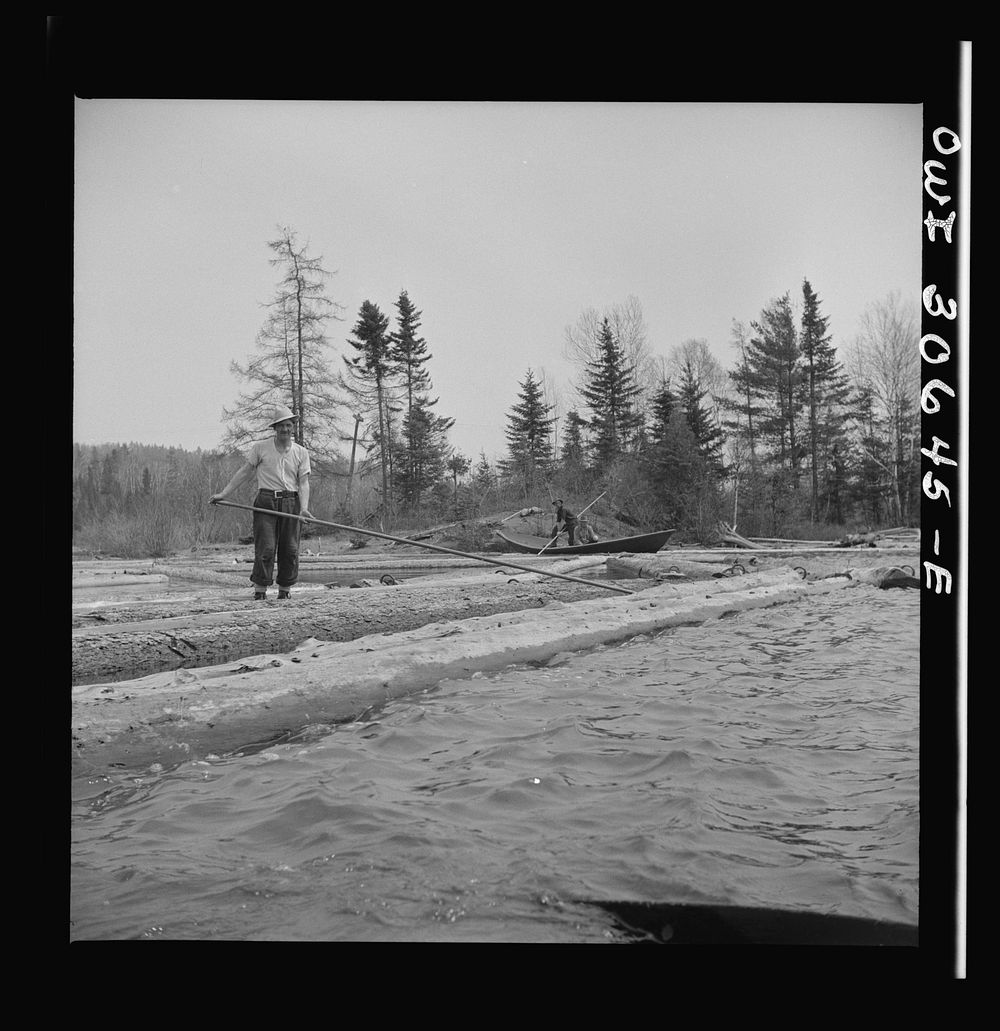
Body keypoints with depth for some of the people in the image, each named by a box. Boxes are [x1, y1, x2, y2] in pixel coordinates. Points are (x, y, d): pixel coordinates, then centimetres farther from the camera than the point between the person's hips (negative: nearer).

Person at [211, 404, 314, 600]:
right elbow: (244, 473, 7)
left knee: (290, 549, 1)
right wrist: (224, 494, 0)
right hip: (266, 502, -2)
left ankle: (285, 591, 11)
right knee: (265, 548, -9)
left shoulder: (301, 452, 10)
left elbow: (303, 482, 3)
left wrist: (304, 507, -12)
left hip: (291, 503, 2)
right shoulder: (260, 447, 6)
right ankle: (259, 591, -4)